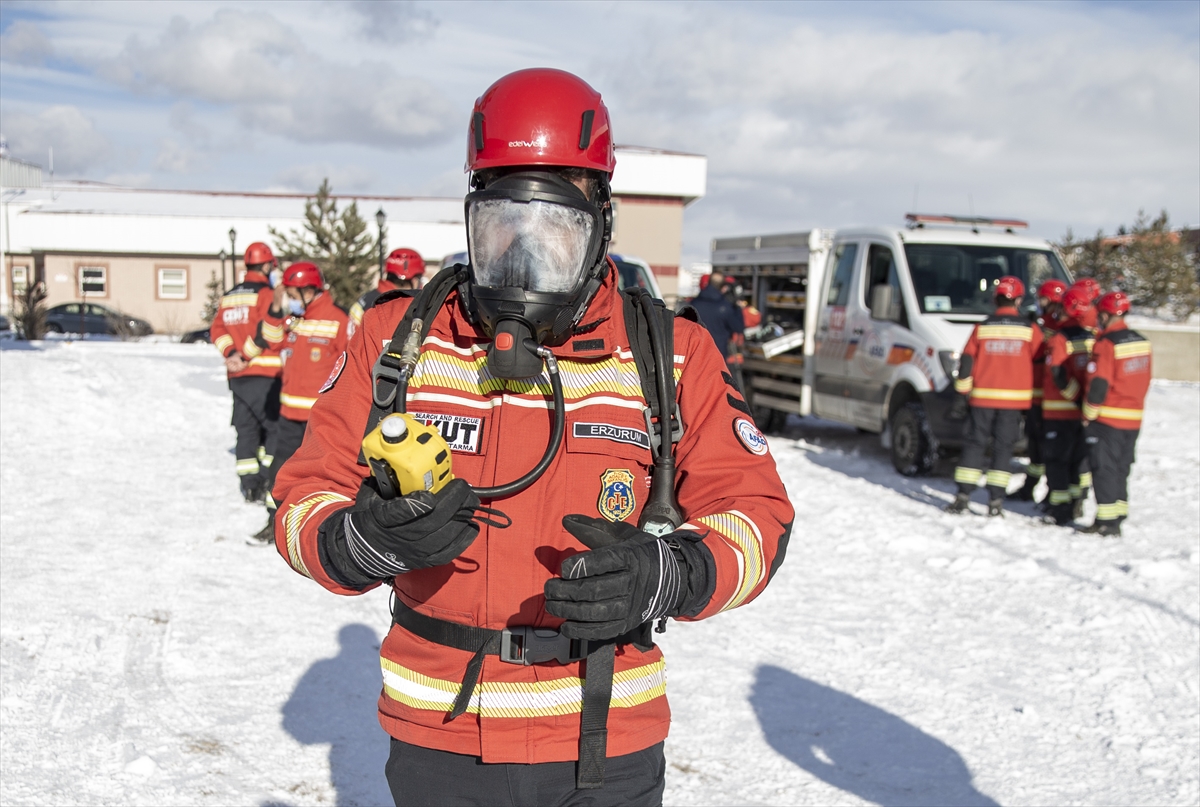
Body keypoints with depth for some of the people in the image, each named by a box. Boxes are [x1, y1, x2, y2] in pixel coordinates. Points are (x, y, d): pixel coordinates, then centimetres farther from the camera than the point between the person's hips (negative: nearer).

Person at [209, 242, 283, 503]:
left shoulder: (228, 297, 15)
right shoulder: (265, 293, -7)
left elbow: (217, 329, 10)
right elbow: (267, 332, -17)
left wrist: (231, 352, -1)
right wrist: (247, 355, -9)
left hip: (237, 375, 7)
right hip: (264, 373, -7)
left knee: (246, 429, 10)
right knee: (275, 427, 1)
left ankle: (249, 486, 10)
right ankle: (267, 479, -6)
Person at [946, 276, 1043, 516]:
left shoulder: (982, 328, 0)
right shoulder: (1029, 330, 0)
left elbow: (967, 361, 1)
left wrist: (963, 389, 12)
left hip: (982, 397, 0)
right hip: (1014, 398, 0)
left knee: (975, 443, 7)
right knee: (1003, 447, 5)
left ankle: (963, 496, 3)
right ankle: (996, 501, 1)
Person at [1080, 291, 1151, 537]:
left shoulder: (1106, 343, -16)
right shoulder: (1142, 341, 8)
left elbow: (1098, 385, -18)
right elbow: (1144, 380, 15)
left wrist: (1088, 415, -8)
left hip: (1107, 418, -7)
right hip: (1133, 418, 7)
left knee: (1105, 468, -1)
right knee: (1120, 469, 15)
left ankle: (1106, 521, 0)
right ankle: (1117, 517, 20)